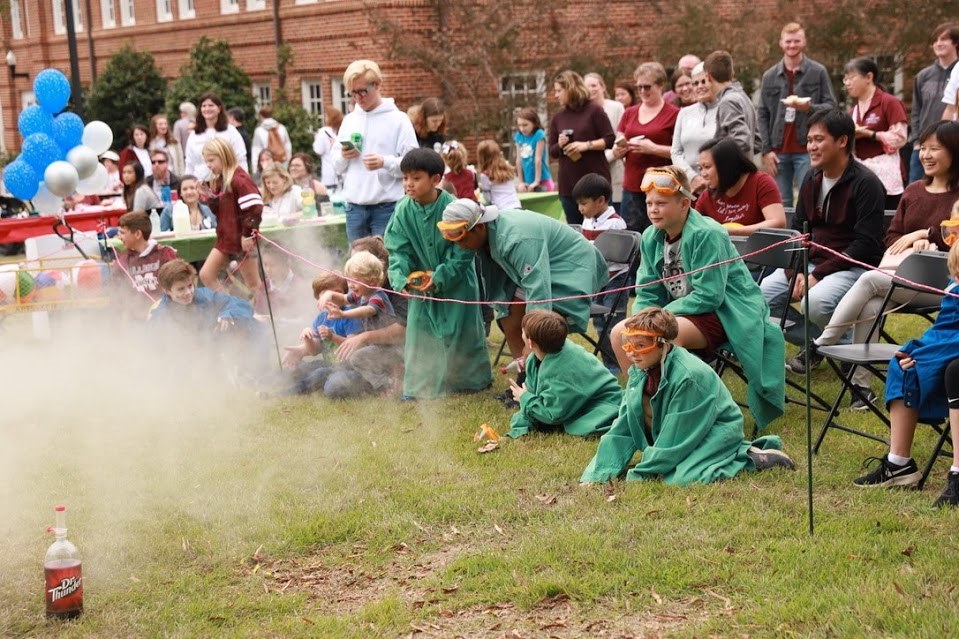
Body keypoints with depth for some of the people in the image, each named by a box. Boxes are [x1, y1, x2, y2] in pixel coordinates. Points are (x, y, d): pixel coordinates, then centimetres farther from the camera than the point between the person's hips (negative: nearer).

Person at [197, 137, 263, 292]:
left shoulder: (239, 179, -17)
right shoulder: (219, 181, 10)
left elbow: (254, 208, -23)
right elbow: (219, 210, 14)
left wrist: (248, 234, -21)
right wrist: (208, 193, -3)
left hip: (242, 239, -9)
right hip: (225, 238, 9)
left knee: (252, 283, 3)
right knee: (205, 275, 5)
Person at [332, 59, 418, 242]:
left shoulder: (398, 120, -3)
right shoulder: (349, 120, 13)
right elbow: (336, 165, 16)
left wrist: (385, 162, -24)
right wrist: (343, 156, -6)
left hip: (386, 207, -5)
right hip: (354, 207, 5)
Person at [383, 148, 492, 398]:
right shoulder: (403, 211, -9)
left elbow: (462, 252, -17)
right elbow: (398, 250, -8)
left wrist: (439, 278, -22)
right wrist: (402, 279, -25)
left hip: (456, 281, -4)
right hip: (421, 282, 4)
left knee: (461, 330, 4)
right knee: (420, 329, 3)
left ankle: (470, 379, 21)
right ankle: (421, 385, 13)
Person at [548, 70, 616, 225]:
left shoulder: (594, 111, -2)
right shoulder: (557, 117, 11)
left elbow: (610, 140, -6)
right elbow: (552, 152, 15)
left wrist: (586, 145, -17)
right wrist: (560, 145, -7)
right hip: (568, 184, 5)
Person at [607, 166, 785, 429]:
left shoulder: (707, 234, -20)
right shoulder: (651, 238, 2)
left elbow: (709, 295, -24)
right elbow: (647, 293, 6)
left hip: (724, 313, -8)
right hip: (682, 312, 8)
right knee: (620, 333, -10)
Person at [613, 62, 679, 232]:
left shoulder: (674, 114, -3)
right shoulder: (629, 114, 15)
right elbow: (616, 151, 19)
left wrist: (654, 148, -18)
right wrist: (620, 149, -3)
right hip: (631, 187, 5)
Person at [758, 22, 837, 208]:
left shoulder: (818, 72, 4)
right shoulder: (770, 76, 11)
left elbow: (831, 107, 2)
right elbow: (762, 115, 9)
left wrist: (809, 107, -19)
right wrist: (766, 149, 0)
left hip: (807, 150, -3)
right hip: (778, 152, 3)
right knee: (781, 204, 4)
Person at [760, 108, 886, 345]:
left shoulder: (865, 183, -10)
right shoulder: (812, 179, 12)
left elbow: (866, 244, -15)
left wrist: (818, 275, -18)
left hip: (854, 267, -7)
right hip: (811, 262, 7)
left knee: (816, 302, -34)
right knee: (762, 295, -13)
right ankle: (816, 342, 0)